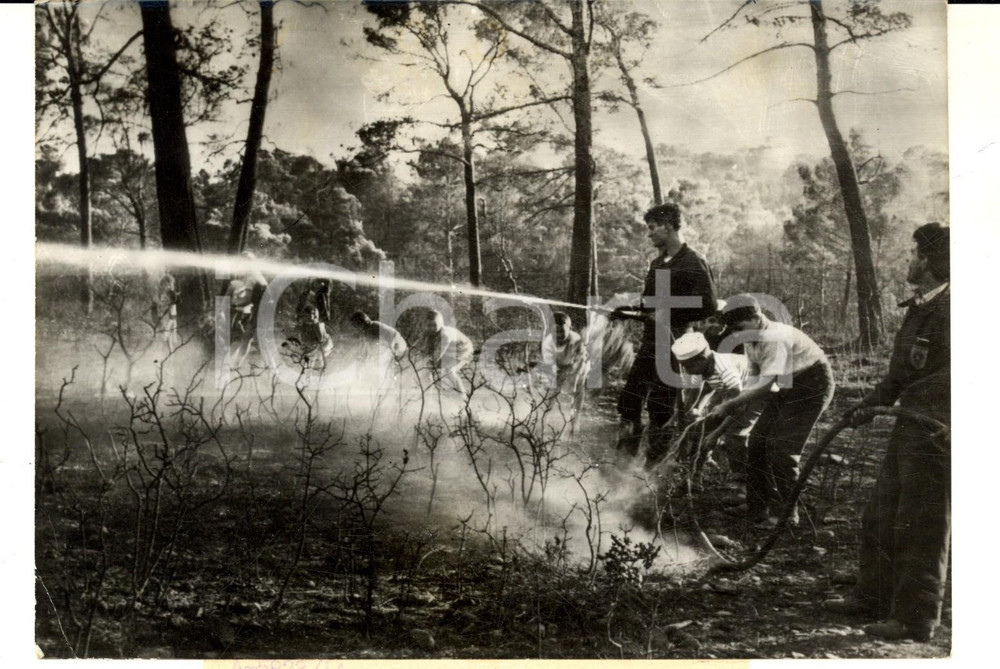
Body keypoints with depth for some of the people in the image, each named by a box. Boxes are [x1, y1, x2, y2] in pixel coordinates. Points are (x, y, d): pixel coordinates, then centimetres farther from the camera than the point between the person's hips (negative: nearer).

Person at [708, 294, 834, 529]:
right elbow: (759, 377, 5)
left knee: (782, 448, -14)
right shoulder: (751, 340, -4)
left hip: (812, 386, -9)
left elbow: (766, 385, -38)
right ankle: (757, 510, 12)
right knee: (757, 443, 3)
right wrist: (740, 399, -12)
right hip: (788, 387, 9)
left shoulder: (776, 338, -32)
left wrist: (731, 405, -35)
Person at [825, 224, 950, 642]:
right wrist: (871, 404, 9)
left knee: (922, 528, 0)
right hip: (907, 432, 10)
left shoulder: (948, 311, -16)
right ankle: (874, 597, 32)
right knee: (881, 517, 18)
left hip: (935, 434, -10)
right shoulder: (918, 309, 14)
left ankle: (916, 619, 11)